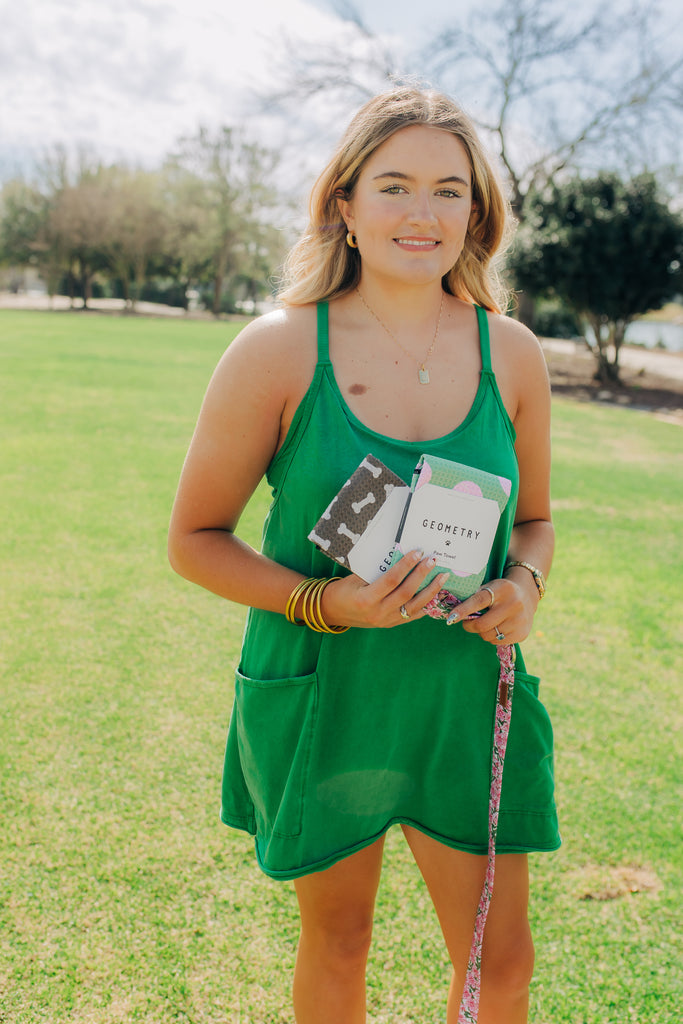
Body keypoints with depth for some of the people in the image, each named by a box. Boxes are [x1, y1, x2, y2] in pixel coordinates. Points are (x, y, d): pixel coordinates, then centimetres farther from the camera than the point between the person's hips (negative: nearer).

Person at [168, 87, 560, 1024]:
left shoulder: (511, 354, -3)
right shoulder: (277, 351, -13)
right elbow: (195, 539, -6)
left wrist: (524, 586, -10)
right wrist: (324, 602, -21)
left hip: (466, 695, 3)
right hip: (322, 693, -2)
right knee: (336, 939, 20)